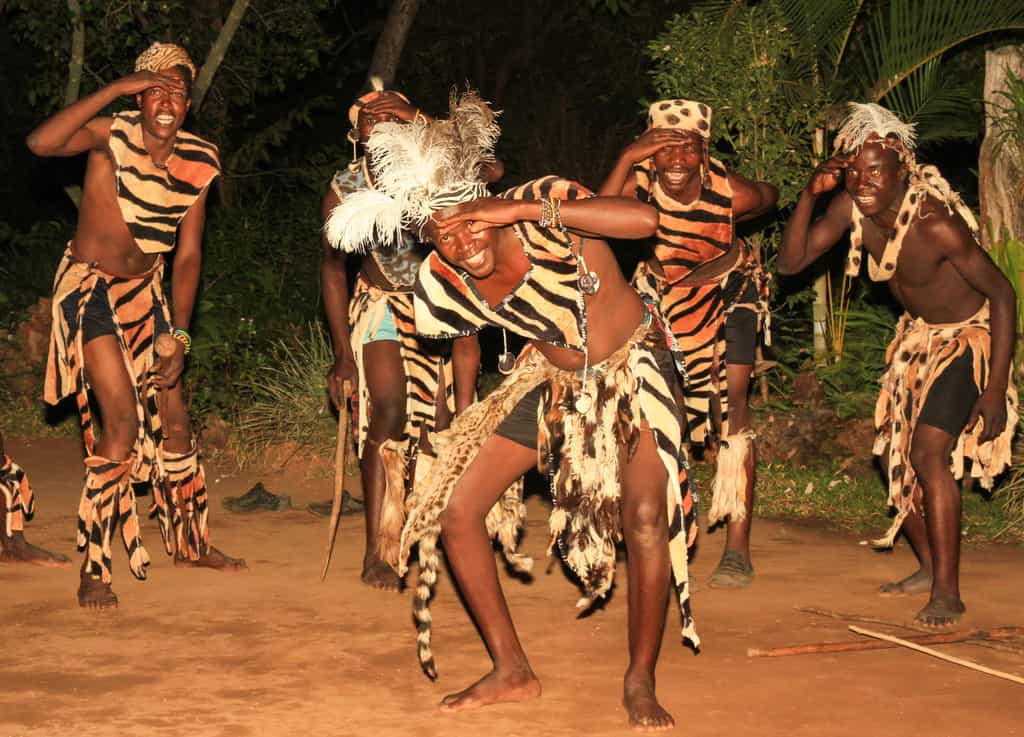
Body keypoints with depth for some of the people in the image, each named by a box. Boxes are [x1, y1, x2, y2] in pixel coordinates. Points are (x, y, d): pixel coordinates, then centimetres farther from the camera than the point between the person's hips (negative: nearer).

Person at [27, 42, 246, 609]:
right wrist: (116, 89, -37)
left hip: (144, 292, 6)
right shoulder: (113, 136, -19)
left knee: (173, 419, 12)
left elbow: (188, 255, 0)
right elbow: (40, 142, -39)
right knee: (123, 423, -15)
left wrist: (178, 337, -4)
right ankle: (93, 570, -6)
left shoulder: (197, 163, -5)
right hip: (88, 288, -6)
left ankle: (189, 543, 33)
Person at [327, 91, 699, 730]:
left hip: (632, 367, -5)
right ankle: (512, 672, 10)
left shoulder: (538, 207, -28)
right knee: (454, 508, -4)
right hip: (553, 382, 5)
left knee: (646, 518, -23)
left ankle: (641, 683, -1)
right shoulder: (444, 285, -16)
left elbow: (644, 220, -44)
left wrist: (524, 208, -46)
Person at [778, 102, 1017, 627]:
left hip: (966, 337, -7)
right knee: (894, 456, 11)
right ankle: (930, 568, 29)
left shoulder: (936, 225, -32)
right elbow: (792, 262, -11)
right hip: (917, 336, 8)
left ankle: (947, 591, -10)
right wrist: (810, 194, -26)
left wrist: (994, 390, -27)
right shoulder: (852, 208, -14)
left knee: (929, 455, -21)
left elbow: (1001, 292, -25)